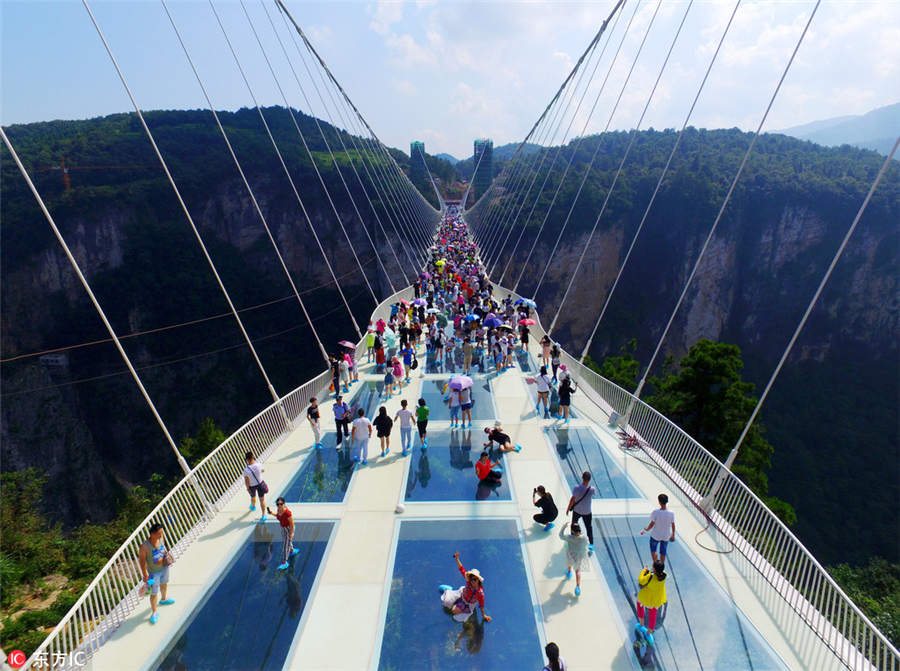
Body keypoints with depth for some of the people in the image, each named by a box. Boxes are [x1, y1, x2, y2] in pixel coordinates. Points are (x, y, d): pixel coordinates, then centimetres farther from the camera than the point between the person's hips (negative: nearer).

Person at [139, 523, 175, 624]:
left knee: (164, 583, 30)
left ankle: (163, 599, 59)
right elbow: (142, 561, -20)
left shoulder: (161, 539, -17)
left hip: (164, 567, 6)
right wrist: (145, 575, -13)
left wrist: (166, 556, -2)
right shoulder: (144, 547, -33)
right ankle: (154, 613, 30)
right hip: (154, 572, -6)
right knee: (154, 593, 7)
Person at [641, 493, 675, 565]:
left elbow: (652, 524, -18)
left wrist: (646, 529, 2)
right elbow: (673, 525, -7)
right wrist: (673, 535, 12)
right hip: (666, 536, 3)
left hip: (655, 535, -3)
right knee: (663, 552, 22)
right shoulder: (671, 513, -19)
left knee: (653, 549, 25)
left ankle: (655, 562, 32)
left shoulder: (656, 512, -27)